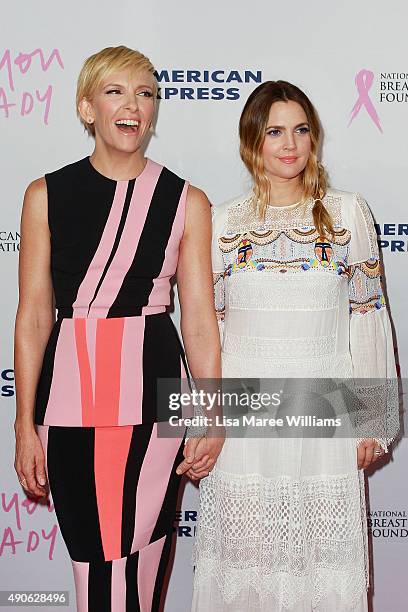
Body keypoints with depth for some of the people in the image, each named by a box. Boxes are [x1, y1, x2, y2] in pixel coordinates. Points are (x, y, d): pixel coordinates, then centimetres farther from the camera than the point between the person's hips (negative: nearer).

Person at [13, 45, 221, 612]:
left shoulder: (187, 202, 5)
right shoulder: (47, 195, 5)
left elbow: (199, 317, 4)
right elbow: (34, 315, 4)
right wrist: (25, 423, 2)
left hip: (155, 393, 0)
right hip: (70, 394, 0)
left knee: (143, 555, 3)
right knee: (94, 559, 2)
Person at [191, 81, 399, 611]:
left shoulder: (348, 214, 2)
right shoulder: (224, 223, 3)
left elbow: (368, 317, 3)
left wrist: (373, 418, 2)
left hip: (323, 411, 0)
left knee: (325, 563, 6)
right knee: (245, 556, 9)